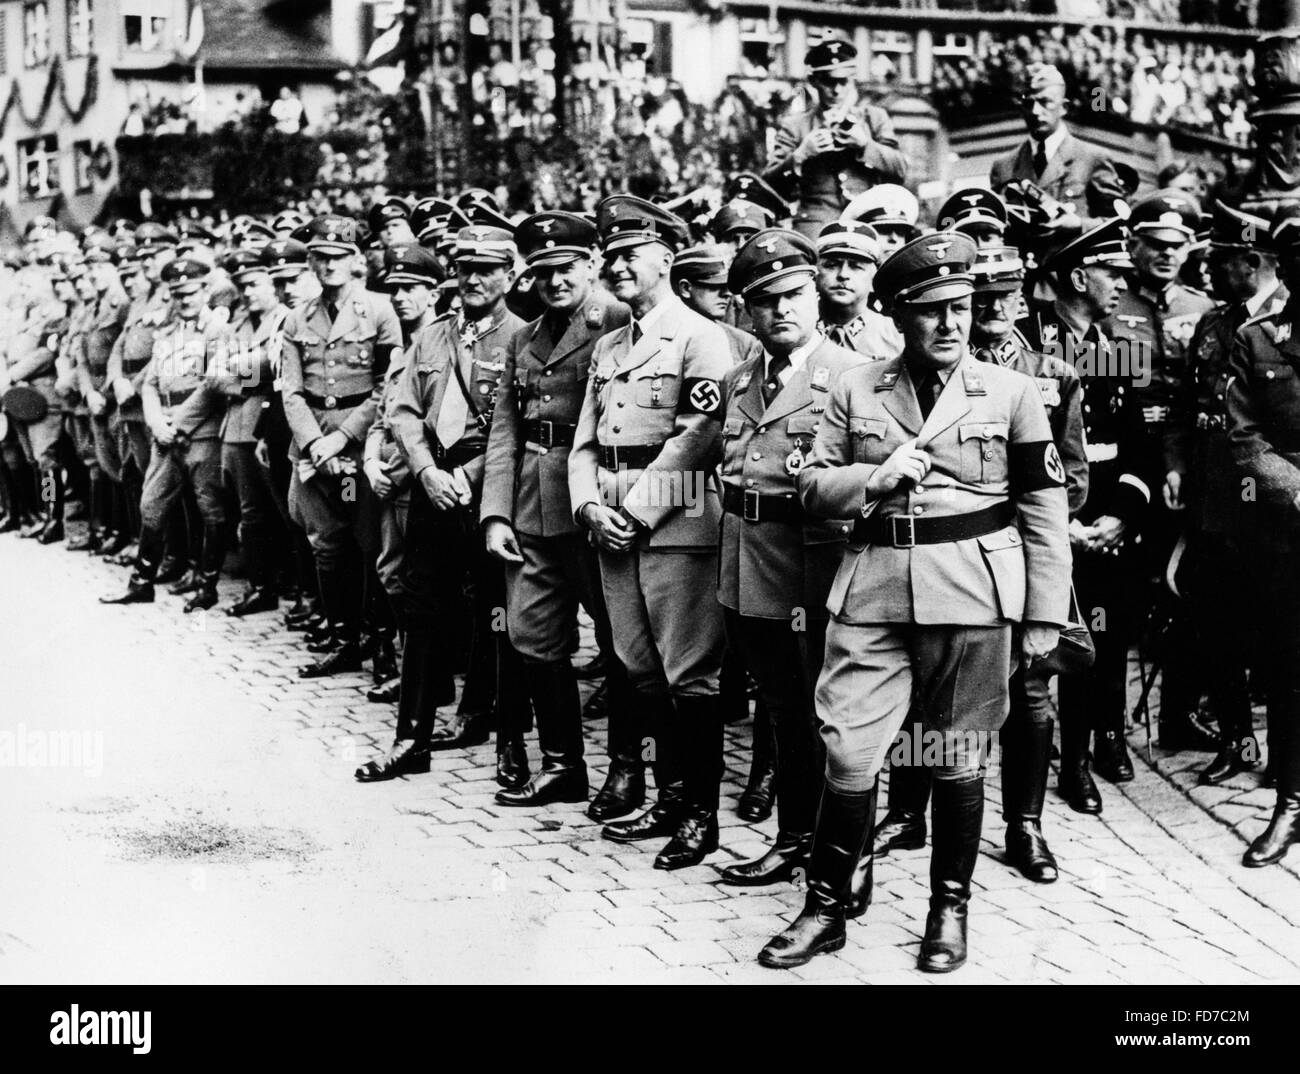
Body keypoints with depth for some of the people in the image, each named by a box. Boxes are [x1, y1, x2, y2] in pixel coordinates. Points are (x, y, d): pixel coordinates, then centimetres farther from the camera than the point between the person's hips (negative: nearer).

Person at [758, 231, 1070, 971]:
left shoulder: (1011, 392, 3)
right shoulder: (856, 390, 8)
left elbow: (1044, 508, 4)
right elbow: (813, 489, 11)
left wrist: (1045, 617, 1)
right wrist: (878, 477, -9)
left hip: (972, 594, -1)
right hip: (873, 589, 1)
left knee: (958, 758, 7)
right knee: (848, 751, -3)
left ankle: (951, 908, 23)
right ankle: (827, 908, 11)